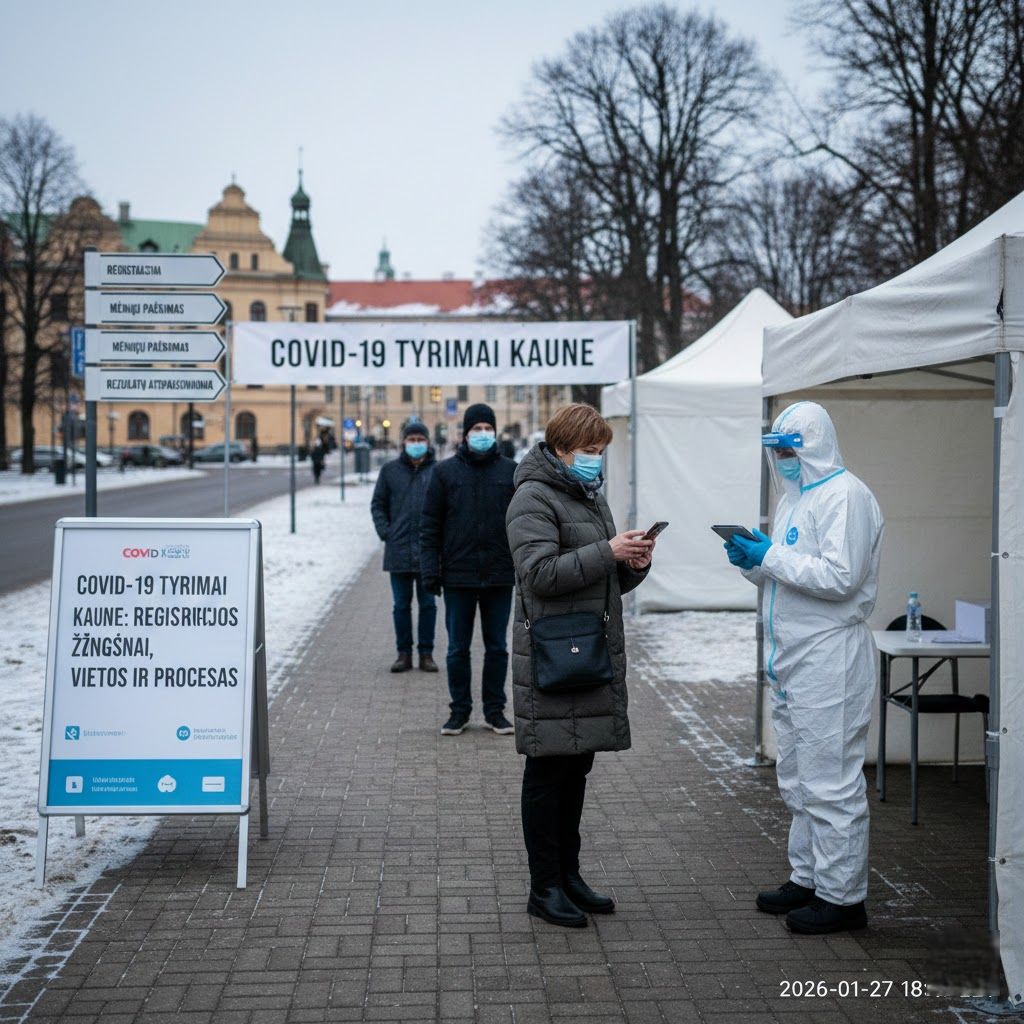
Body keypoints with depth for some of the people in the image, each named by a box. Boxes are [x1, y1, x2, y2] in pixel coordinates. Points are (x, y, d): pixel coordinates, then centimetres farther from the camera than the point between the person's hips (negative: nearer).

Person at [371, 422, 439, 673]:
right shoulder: (390, 470, 6)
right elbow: (378, 504, 11)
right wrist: (385, 532, 0)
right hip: (399, 550, 1)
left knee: (428, 604, 5)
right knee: (401, 605, 6)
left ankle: (426, 654, 13)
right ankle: (404, 653, 14)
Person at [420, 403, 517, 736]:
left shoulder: (511, 471, 4)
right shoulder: (445, 471, 2)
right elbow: (430, 524, 1)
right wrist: (430, 568, -6)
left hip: (499, 575, 1)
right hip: (458, 575, -1)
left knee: (497, 647, 8)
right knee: (458, 648, 6)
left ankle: (495, 709, 18)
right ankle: (460, 709, 17)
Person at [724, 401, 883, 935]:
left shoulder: (845, 495, -13)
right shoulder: (796, 496, 19)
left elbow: (839, 577, -22)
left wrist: (772, 557, -18)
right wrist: (752, 561, 2)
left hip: (830, 656, -10)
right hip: (792, 659, 10)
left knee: (831, 781, -5)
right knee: (798, 778, 17)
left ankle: (842, 896, 3)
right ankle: (808, 878, 28)